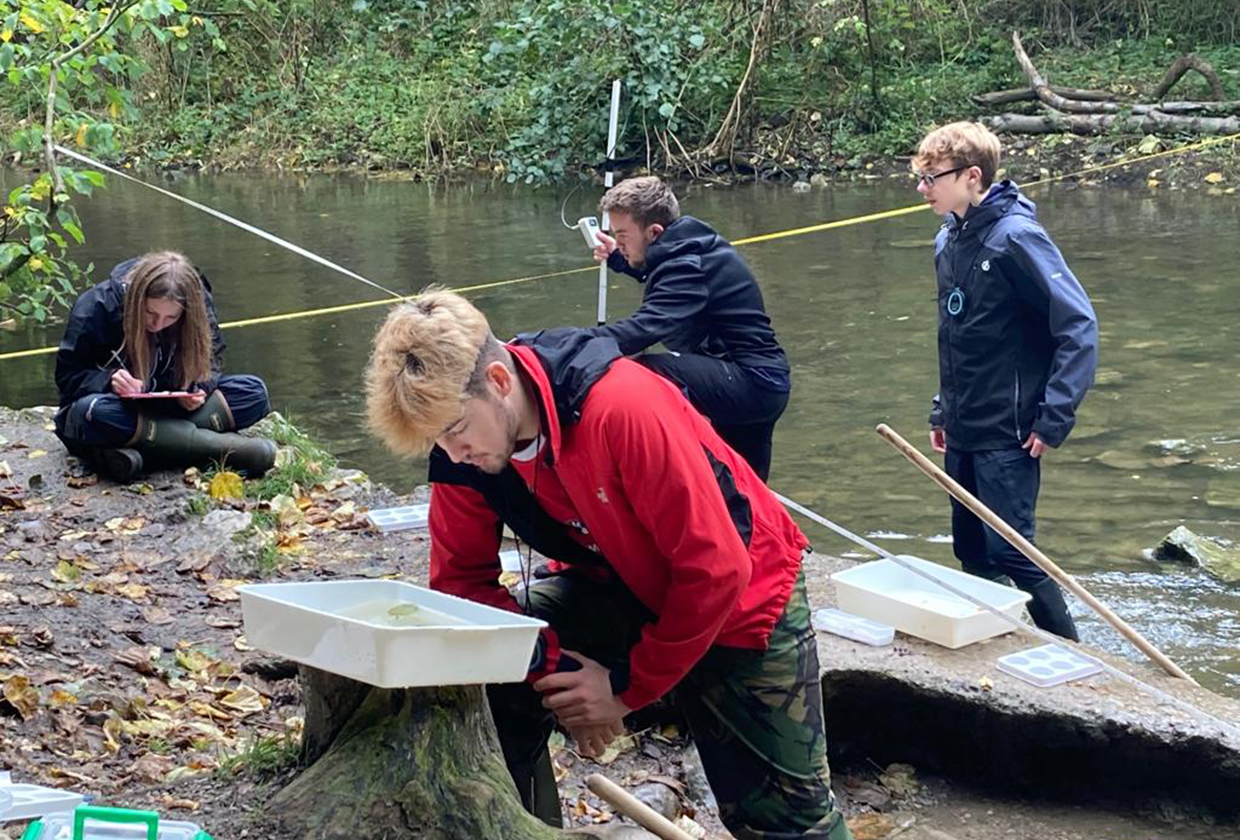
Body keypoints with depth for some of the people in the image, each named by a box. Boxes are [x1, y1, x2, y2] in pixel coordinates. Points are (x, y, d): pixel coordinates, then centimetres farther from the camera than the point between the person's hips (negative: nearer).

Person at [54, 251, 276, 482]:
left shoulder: (200, 304, -12)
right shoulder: (97, 306, -20)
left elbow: (211, 362, -1)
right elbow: (66, 376, -13)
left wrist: (199, 390, -24)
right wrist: (110, 380, -33)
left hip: (171, 407, 3)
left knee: (254, 392, -18)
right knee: (95, 413, -42)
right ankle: (221, 447, -37)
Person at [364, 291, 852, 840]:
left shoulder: (623, 407, -35)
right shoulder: (462, 449, -16)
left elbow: (716, 570, -30)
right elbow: (462, 579, -8)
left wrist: (627, 686, -22)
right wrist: (554, 668, -22)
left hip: (740, 595, -5)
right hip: (624, 591, 5)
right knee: (493, 692, -14)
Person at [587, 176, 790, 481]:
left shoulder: (687, 266, -21)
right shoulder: (687, 246, 7)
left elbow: (644, 328, -37)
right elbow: (657, 275, 32)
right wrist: (616, 258, 16)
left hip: (752, 382, -10)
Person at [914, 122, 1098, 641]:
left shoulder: (1014, 237, -15)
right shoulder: (947, 242, 9)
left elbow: (1079, 325, -18)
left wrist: (1055, 419, -19)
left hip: (1007, 435, -8)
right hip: (962, 435, 8)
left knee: (1011, 555, -7)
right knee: (972, 555, 13)